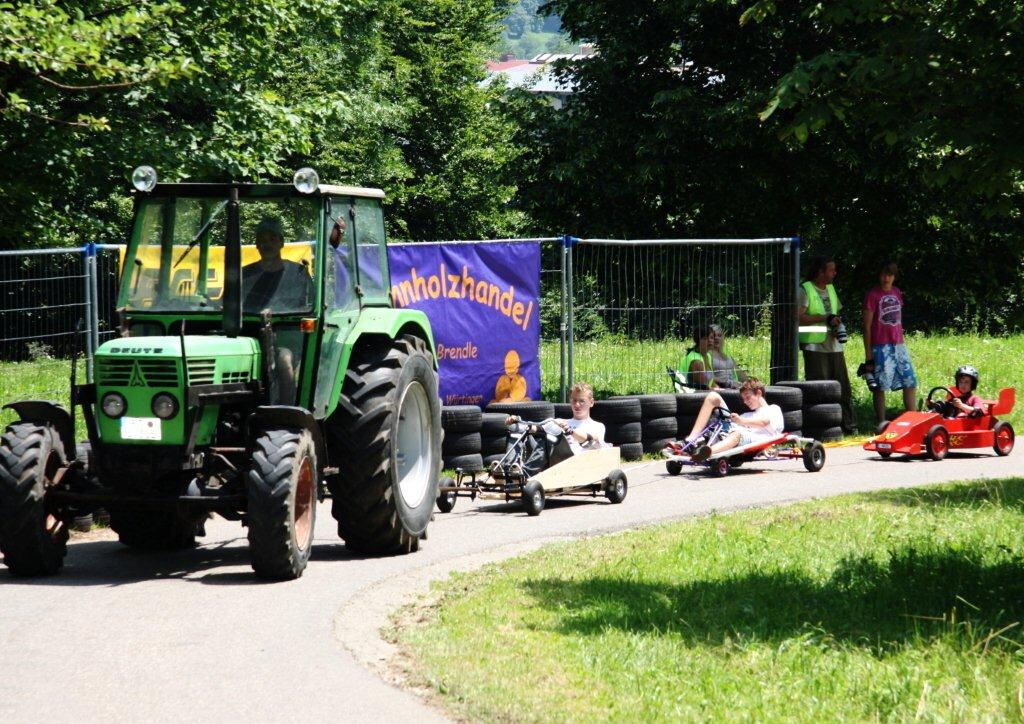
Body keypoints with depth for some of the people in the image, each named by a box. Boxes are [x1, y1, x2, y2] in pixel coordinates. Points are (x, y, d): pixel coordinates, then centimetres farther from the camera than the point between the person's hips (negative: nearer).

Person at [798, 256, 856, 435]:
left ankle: (850, 426, 8)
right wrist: (825, 318, -18)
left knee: (843, 388, 4)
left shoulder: (830, 289, 18)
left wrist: (839, 326, 5)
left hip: (834, 345, 7)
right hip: (815, 347, -7)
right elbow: (799, 318, -16)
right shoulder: (805, 290, -5)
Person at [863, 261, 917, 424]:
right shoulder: (872, 295, -6)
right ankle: (881, 424, 4)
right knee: (880, 386, -2)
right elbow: (867, 326, -7)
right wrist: (868, 355, -10)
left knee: (911, 383, 5)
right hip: (881, 347, -6)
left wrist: (902, 341, 14)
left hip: (899, 345, 6)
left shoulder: (897, 293, 12)